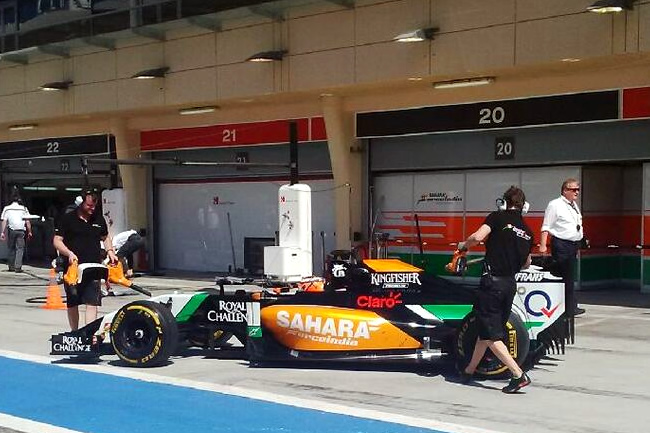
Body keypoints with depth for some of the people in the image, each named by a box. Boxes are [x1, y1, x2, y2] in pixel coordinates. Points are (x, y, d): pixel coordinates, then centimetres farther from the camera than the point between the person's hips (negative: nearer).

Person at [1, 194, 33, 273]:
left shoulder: (7, 208, 7)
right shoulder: (23, 209, 5)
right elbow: (27, 221, 2)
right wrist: (29, 232, 7)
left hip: (11, 230, 1)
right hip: (21, 230, -1)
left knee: (11, 248, 12)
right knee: (20, 249, 1)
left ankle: (11, 266, 13)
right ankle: (18, 267, -8)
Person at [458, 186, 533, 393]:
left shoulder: (498, 217, -5)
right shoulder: (527, 232, 12)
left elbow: (478, 237, -20)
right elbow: (526, 264, 23)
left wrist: (464, 245, 1)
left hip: (492, 281, -7)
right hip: (510, 284, 7)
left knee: (491, 334, -2)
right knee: (485, 330, 19)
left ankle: (518, 375, -11)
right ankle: (469, 371, 30)